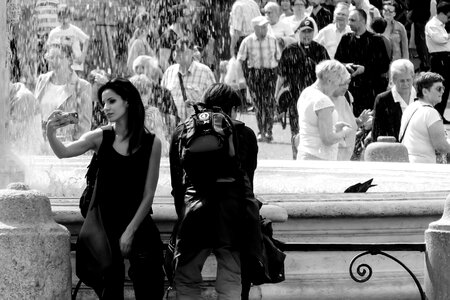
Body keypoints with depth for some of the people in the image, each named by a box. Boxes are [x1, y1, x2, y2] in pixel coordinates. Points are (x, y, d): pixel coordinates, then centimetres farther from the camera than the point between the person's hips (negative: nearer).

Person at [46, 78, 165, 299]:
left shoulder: (151, 143, -4)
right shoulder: (101, 137, -1)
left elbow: (148, 194, -4)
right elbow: (64, 152, -17)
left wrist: (130, 231, -10)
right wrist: (51, 133, -36)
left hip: (139, 227, -1)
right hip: (105, 227, 1)